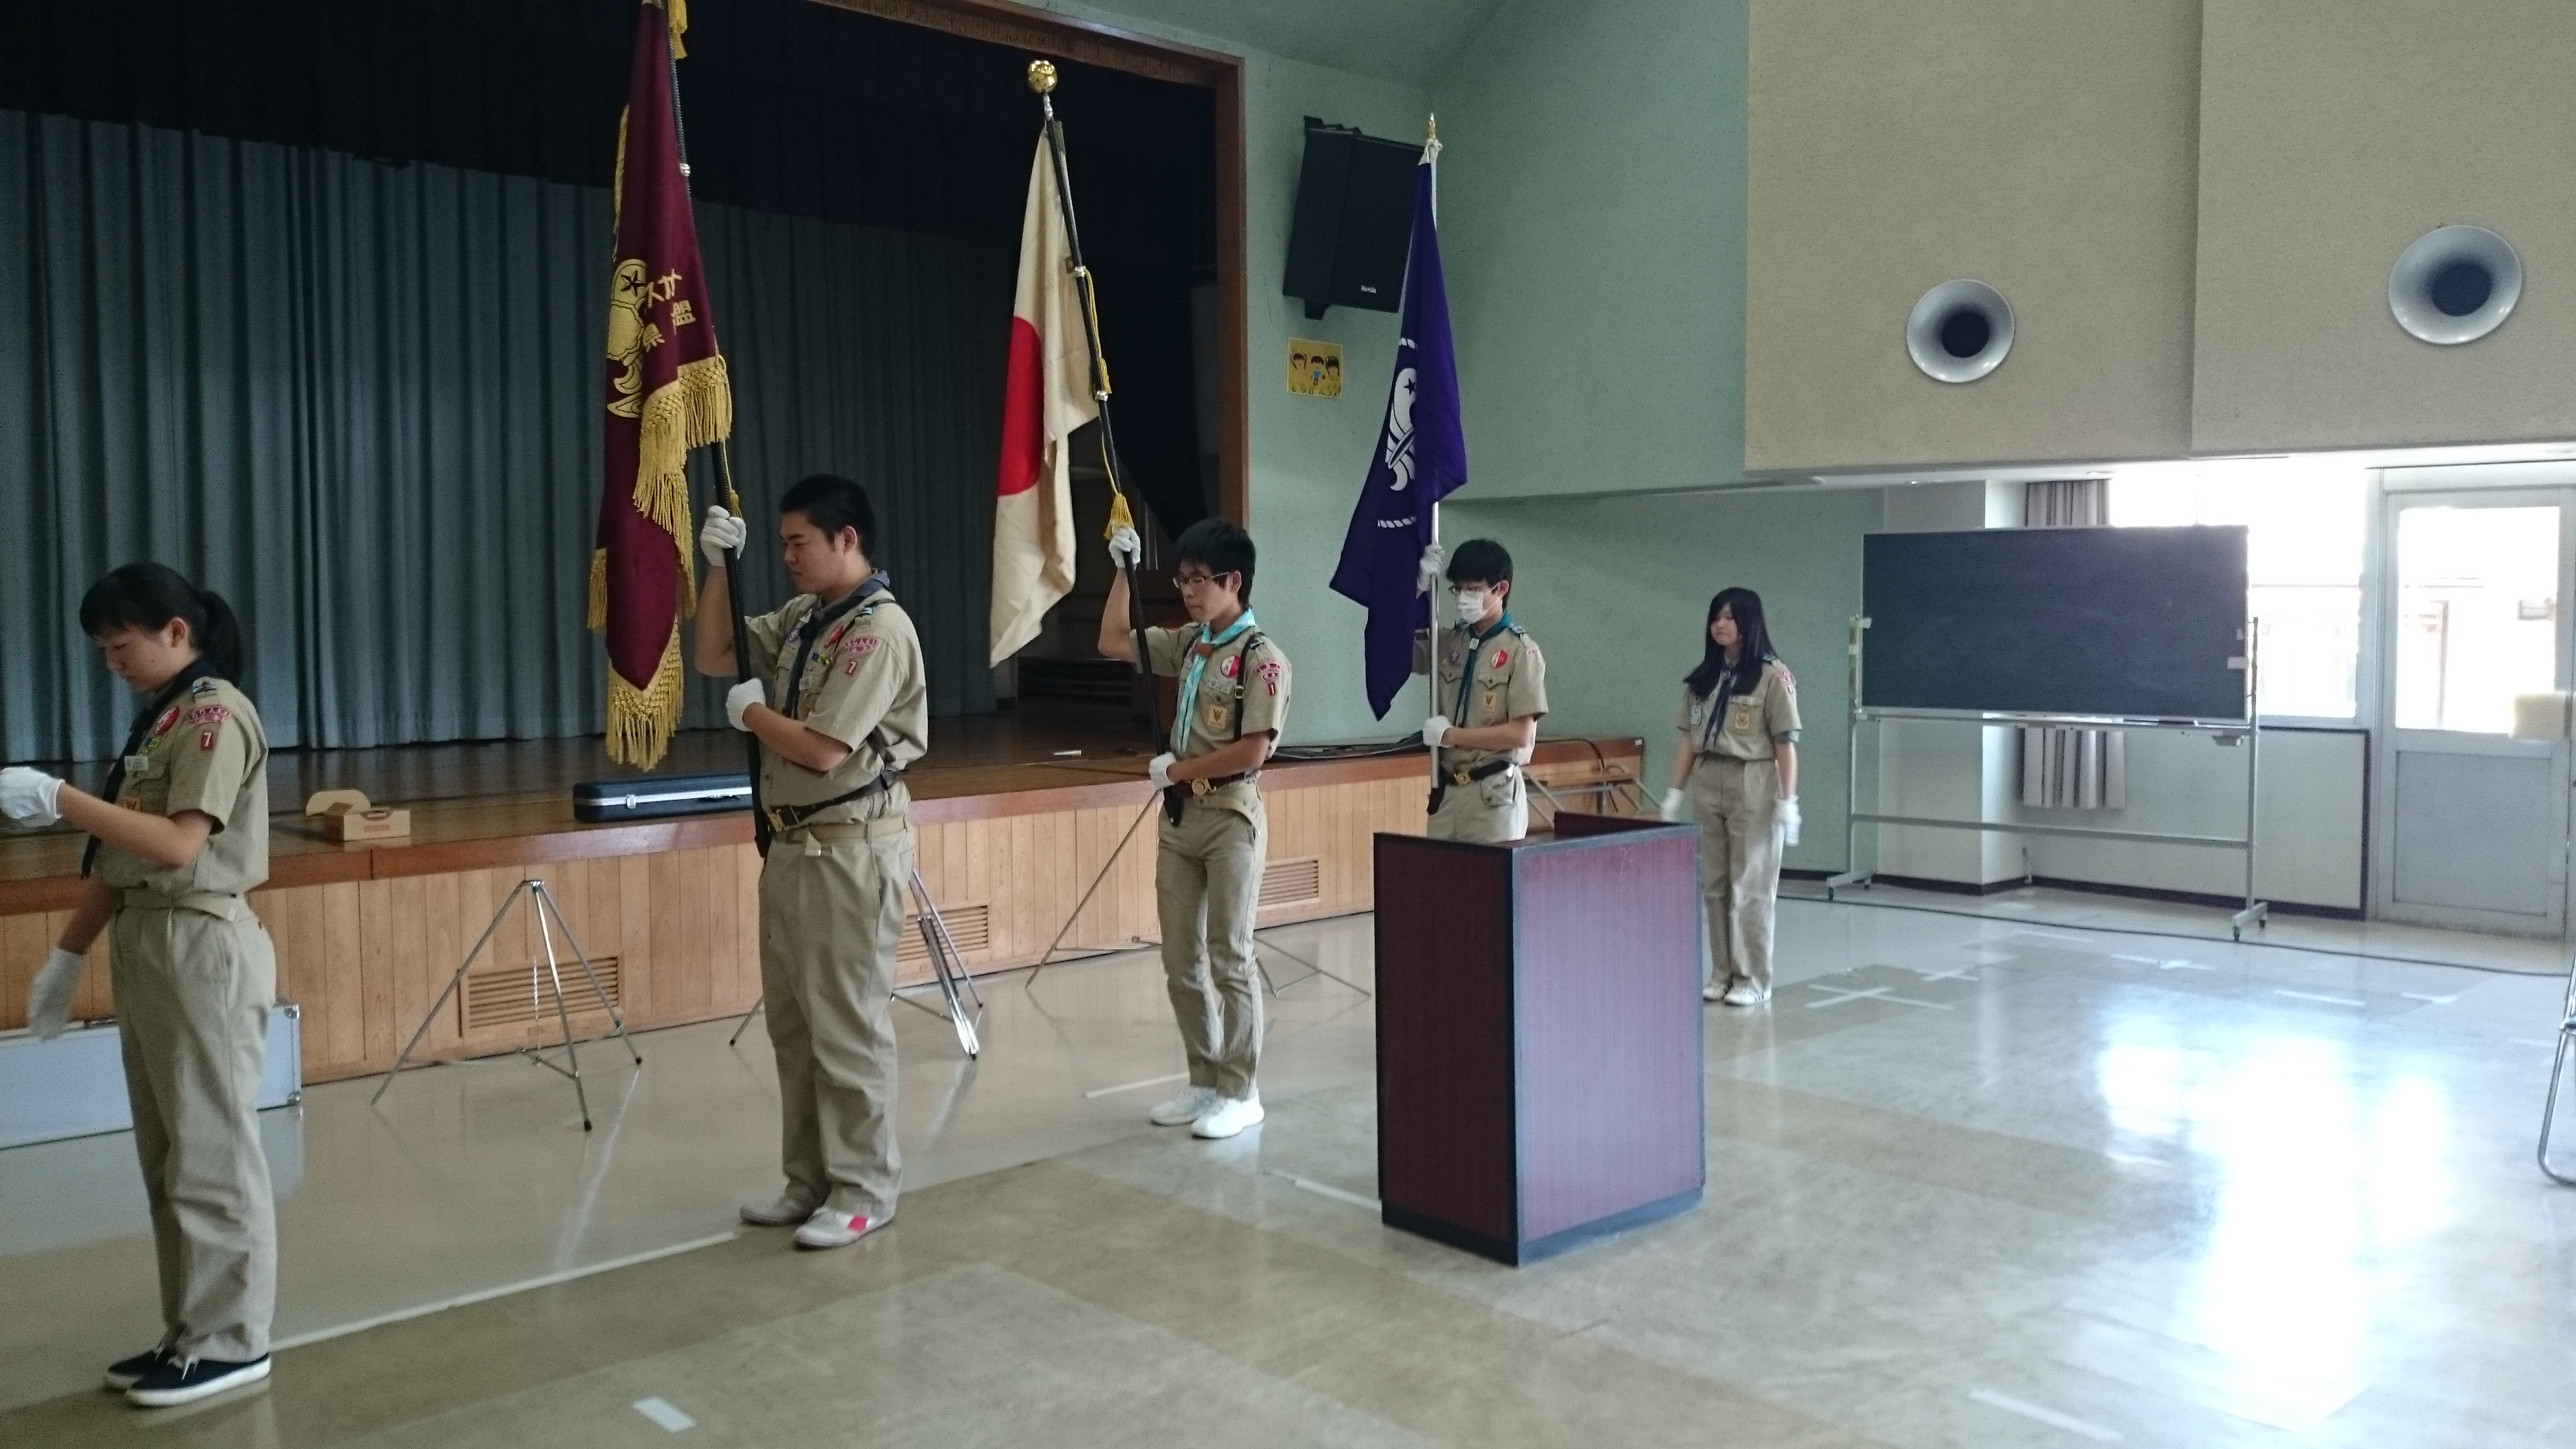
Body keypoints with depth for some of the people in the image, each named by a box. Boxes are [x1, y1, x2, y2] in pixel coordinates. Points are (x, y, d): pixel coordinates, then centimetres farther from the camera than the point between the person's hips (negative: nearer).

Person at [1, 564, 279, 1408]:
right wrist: (68, 956, 16)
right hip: (146, 944, 9)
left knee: (211, 1152, -1)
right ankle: (190, 1333, 22)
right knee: (168, 1155, 13)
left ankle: (231, 1342, 8)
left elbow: (178, 845, -22)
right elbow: (117, 854, 17)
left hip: (203, 948, -9)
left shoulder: (216, 713, -12)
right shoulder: (161, 717, 15)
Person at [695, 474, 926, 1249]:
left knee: (847, 1025, -1)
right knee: (793, 1022, 14)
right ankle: (810, 1181, 25)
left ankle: (865, 1191, 10)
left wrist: (750, 712, -4)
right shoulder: (801, 617, 11)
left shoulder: (881, 630, -17)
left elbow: (822, 750, -21)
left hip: (852, 848, -9)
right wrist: (719, 568, 6)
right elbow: (712, 656, 18)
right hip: (793, 841, 9)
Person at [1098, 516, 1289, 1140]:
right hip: (1179, 816, 8)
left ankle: (1241, 1092, 9)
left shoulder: (1262, 657, -13)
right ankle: (1206, 1081, 21)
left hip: (1231, 818, -8)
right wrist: (1124, 569, 13)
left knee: (1230, 958, -1)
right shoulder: (1188, 644, 10)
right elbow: (1113, 643, 18)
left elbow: (1252, 751, -19)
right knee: (1181, 961, 10)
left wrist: (1176, 770, -10)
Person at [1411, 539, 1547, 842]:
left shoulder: (1521, 651, -7)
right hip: (1446, 789, 5)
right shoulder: (1450, 642, 10)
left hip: (1493, 794, -5)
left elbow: (1520, 734, -12)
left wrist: (1450, 735, -9)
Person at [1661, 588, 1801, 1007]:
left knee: (1750, 887, 1)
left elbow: (1786, 743, -9)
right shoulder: (1702, 678, 10)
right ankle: (1722, 973, 18)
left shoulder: (1773, 675, -7)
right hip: (1707, 787, 6)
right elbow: (1689, 739, 12)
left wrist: (1788, 801, -13)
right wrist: (1675, 791, 7)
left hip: (1753, 787, -5)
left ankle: (1753, 979, 10)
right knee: (1713, 886, 9)